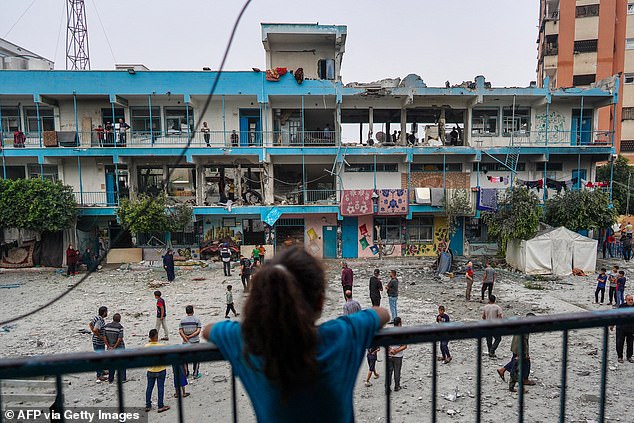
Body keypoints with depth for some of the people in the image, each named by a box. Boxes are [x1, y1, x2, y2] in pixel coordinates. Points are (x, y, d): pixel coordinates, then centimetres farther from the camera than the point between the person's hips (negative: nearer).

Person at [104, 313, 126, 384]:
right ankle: (123, 378, 14)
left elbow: (104, 337, -3)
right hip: (119, 347, -4)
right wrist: (114, 347, -12)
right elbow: (120, 338, -20)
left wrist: (108, 346, -2)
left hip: (110, 347, 4)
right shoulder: (120, 327, -15)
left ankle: (110, 379, 22)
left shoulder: (106, 326, -1)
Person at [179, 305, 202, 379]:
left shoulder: (182, 320, -1)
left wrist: (186, 338, -7)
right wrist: (190, 336, -11)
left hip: (185, 342, 2)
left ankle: (185, 373, 23)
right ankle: (196, 374, 13)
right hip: (195, 342, -2)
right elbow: (198, 331, -15)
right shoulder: (197, 319, -7)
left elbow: (180, 331, -7)